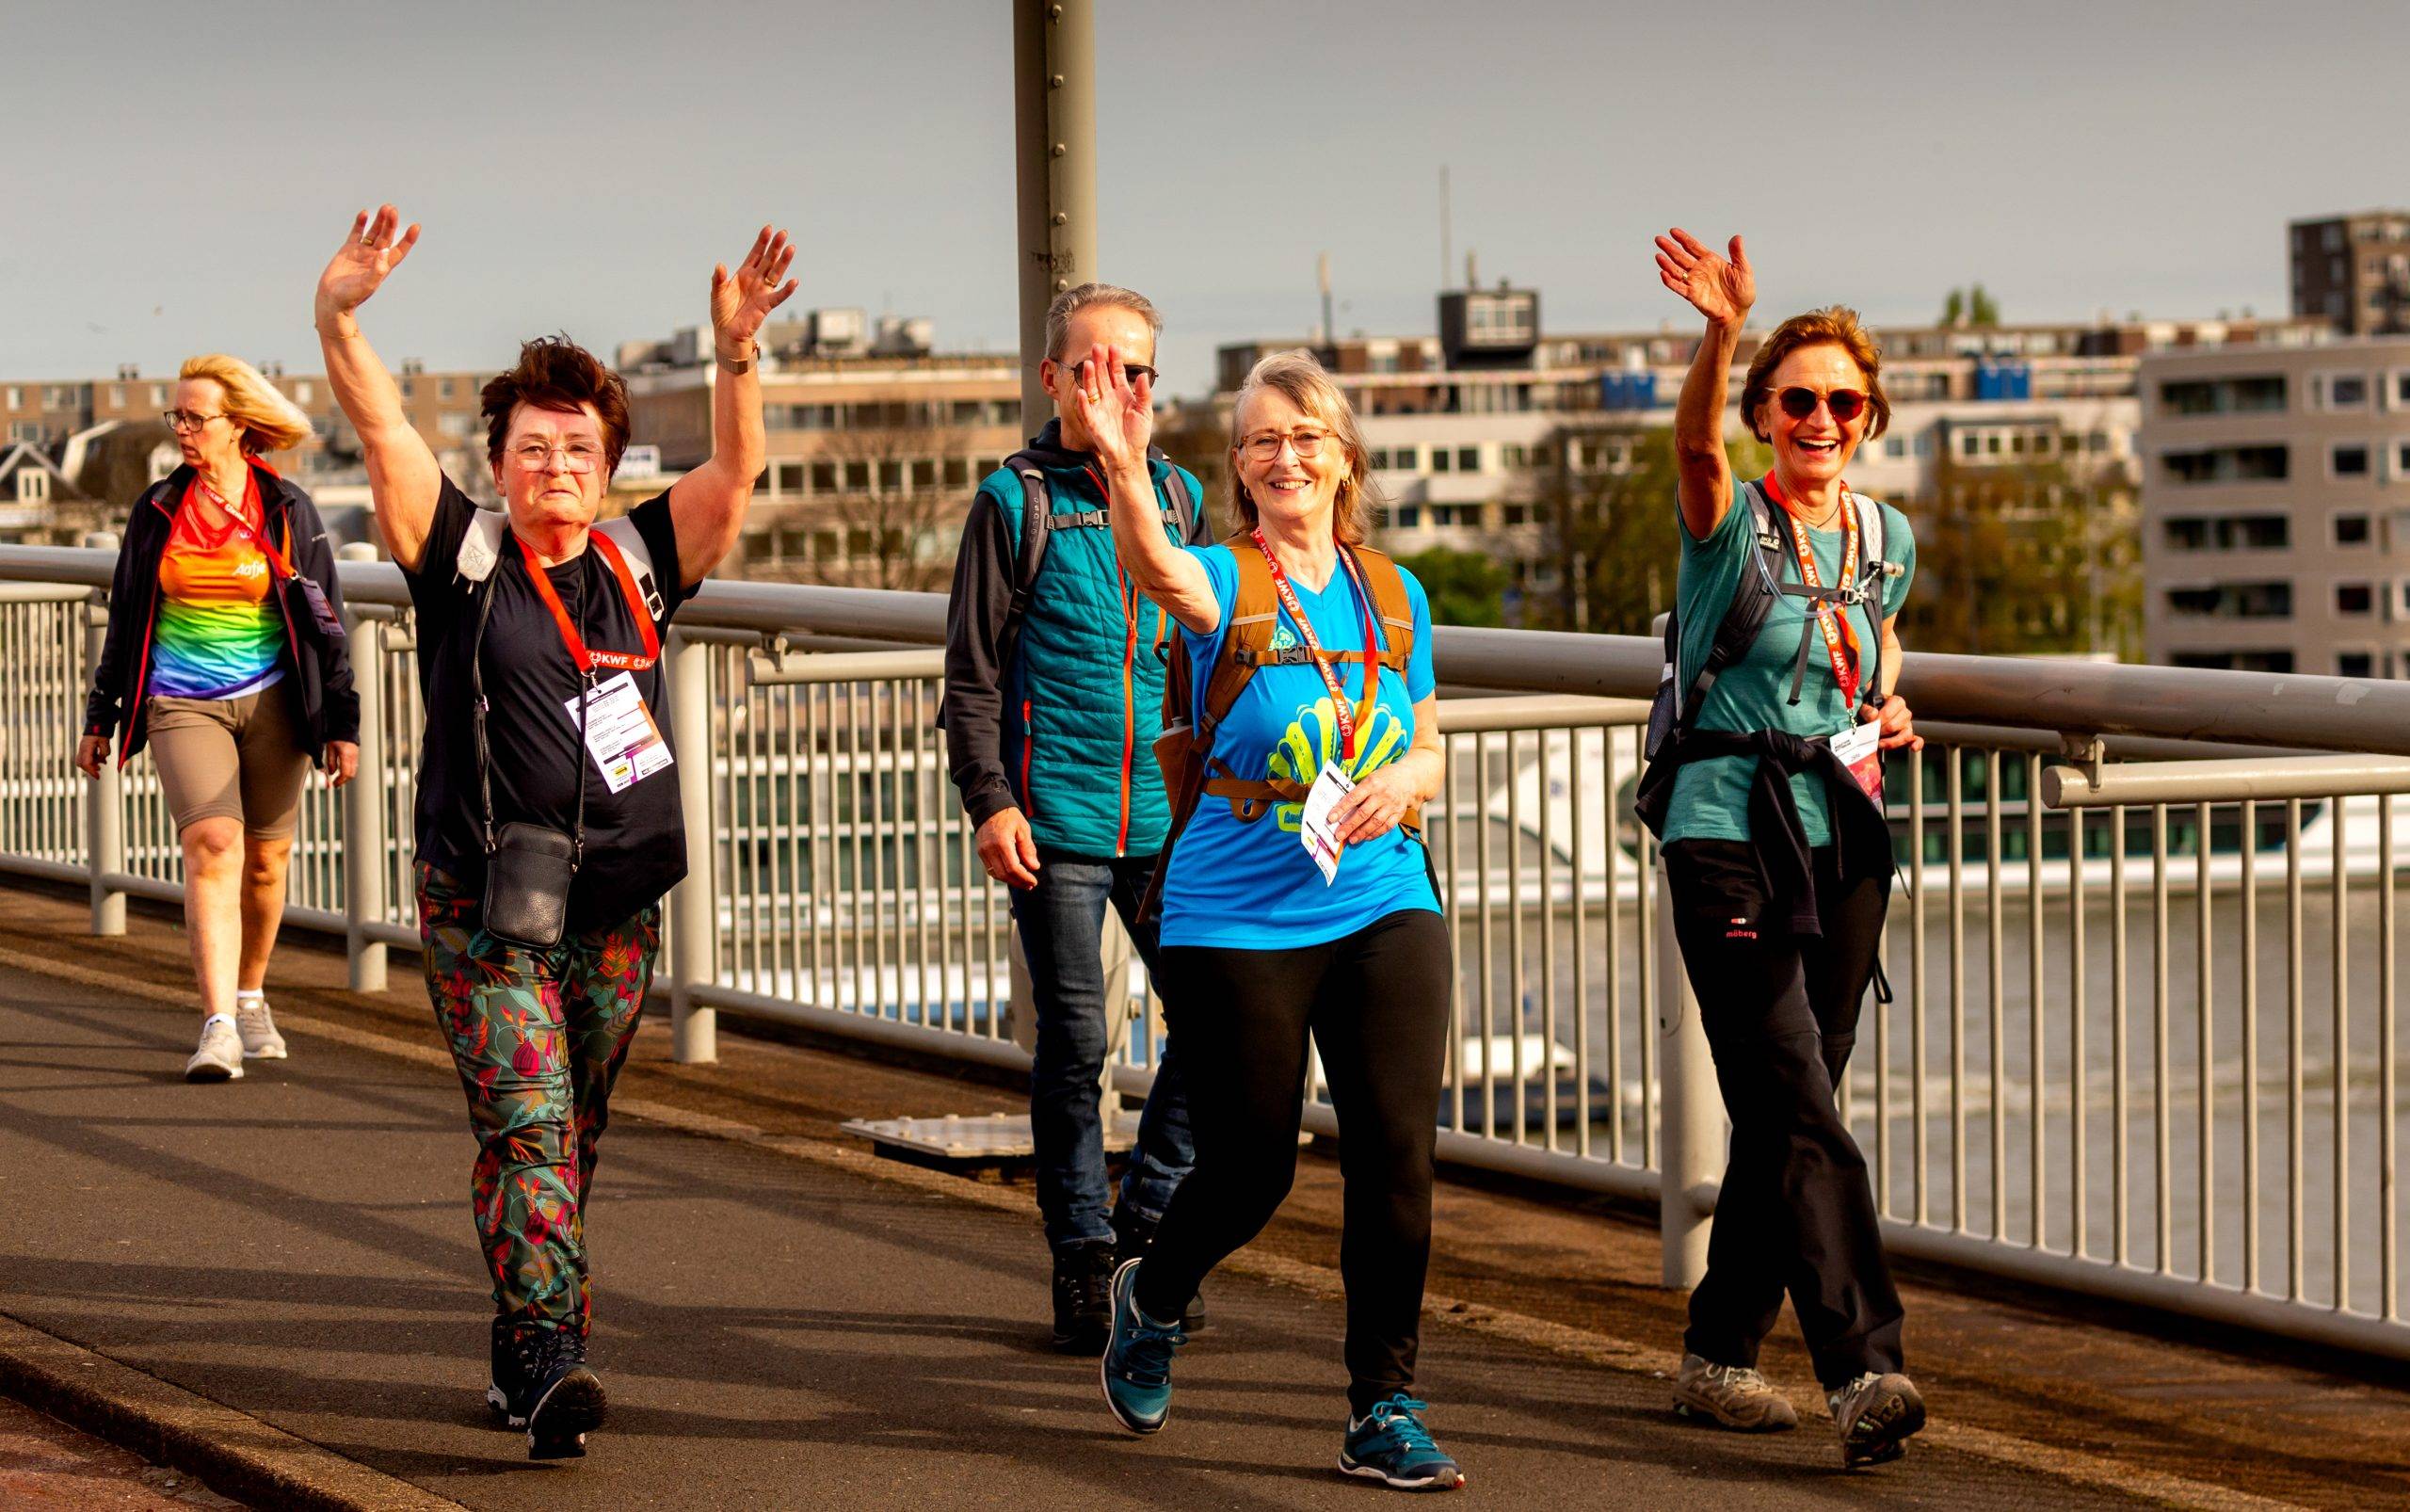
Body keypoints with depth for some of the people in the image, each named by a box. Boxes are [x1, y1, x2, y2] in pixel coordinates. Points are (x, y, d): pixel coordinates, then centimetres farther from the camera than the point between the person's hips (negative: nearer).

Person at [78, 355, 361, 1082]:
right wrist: (100, 719, 13)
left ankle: (250, 997, 32)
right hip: (182, 703, 0)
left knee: (266, 860, 8)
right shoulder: (159, 509, 4)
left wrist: (341, 724, 1)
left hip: (271, 701, 0)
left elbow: (324, 621, 4)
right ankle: (218, 1027, -24)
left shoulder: (288, 512, 0)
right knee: (213, 845, -18)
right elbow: (126, 617, 12)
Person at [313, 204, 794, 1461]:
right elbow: (384, 434, -13)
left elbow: (736, 469, -5)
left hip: (614, 907, 4)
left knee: (575, 1133, 11)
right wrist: (338, 322, -29)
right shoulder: (461, 557, 0)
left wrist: (736, 350, -21)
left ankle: (523, 1354, 22)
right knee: (525, 1125, -14)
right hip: (485, 900, -4)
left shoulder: (641, 562, 8)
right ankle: (548, 1358, -23)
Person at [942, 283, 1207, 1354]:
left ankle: (1148, 1226, 15)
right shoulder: (1017, 502, 0)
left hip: (1172, 821, 4)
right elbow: (972, 673, -1)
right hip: (1059, 818, -4)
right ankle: (1082, 1256, 9)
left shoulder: (1178, 496, 12)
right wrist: (990, 801, -11)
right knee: (1073, 1042, -1)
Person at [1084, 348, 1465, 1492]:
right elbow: (1156, 571, -31)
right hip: (1236, 919, -3)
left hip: (1384, 905, 3)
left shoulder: (1395, 597, 8)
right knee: (1250, 1169, 4)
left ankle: (1384, 1413, 4)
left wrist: (1402, 783, -8)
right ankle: (1150, 1302, 38)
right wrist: (1124, 472, -52)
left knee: (1397, 1150, -8)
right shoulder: (1225, 584, -6)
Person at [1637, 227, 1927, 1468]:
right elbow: (1695, 440, -28)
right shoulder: (1731, 519, -6)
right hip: (1727, 835, -6)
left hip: (1843, 835, 6)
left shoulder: (1888, 540, 10)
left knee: (1785, 1114, 11)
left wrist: (1887, 714, 5)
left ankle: (1718, 1351, 23)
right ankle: (1863, 1368, -22)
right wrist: (1721, 330, -47)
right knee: (1799, 1110, -15)